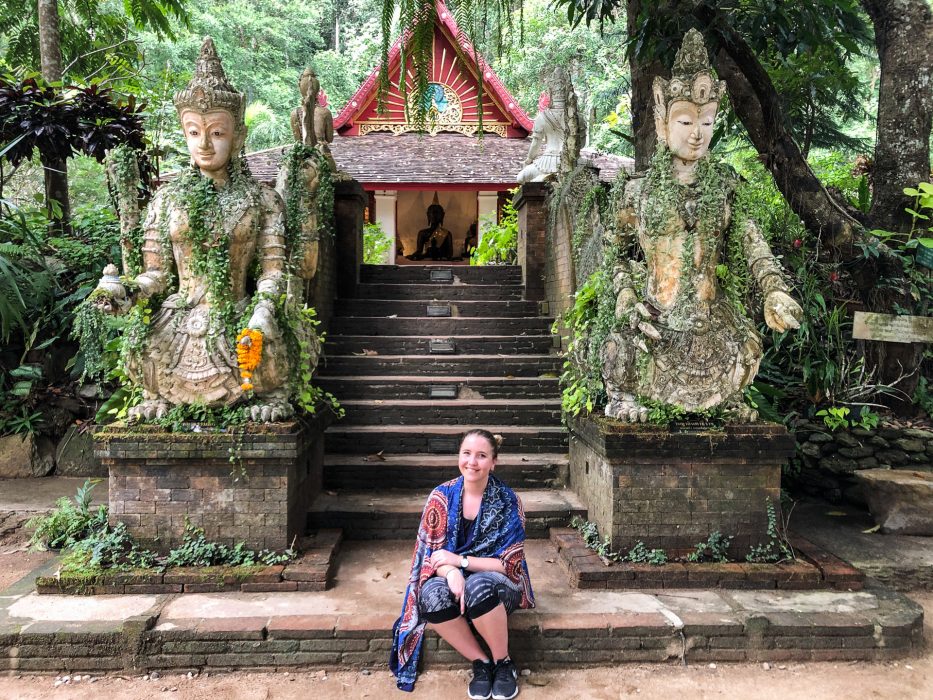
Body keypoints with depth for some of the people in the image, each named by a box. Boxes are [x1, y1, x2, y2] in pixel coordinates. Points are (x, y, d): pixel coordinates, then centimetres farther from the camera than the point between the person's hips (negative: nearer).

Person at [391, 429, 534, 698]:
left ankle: (503, 662, -11)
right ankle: (480, 662, -11)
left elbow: (509, 563, -12)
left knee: (479, 586, -37)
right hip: (451, 578, 2)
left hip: (496, 582, -2)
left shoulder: (507, 500, -12)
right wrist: (451, 573, -28)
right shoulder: (442, 496, -7)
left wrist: (460, 560, -21)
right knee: (432, 594, -32)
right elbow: (431, 552, -6)